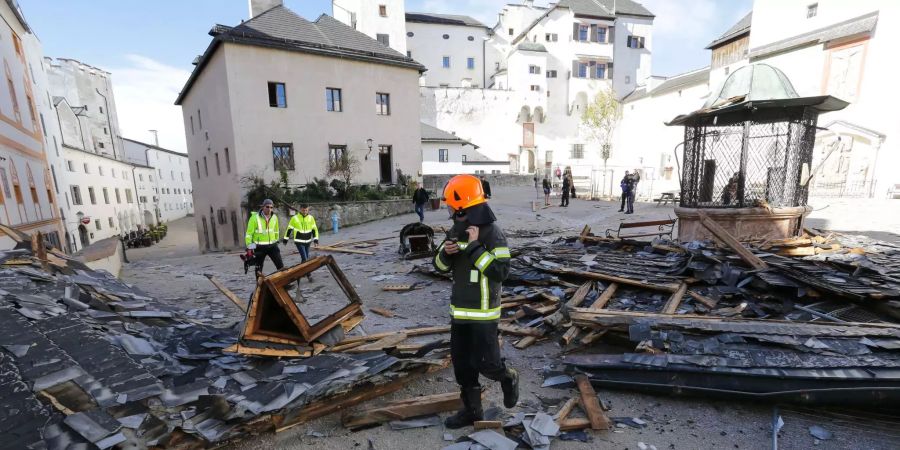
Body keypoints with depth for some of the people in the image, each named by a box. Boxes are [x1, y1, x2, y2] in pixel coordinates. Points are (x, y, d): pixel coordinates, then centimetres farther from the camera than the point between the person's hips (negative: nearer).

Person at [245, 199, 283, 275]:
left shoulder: (274, 217, 2)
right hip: (259, 247, -3)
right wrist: (249, 247, -9)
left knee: (280, 266, -1)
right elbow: (249, 233, -9)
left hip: (272, 245, 3)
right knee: (259, 268, 11)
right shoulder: (255, 217, -12)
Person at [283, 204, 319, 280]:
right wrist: (285, 239, 6)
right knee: (304, 258, -11)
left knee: (306, 258, 12)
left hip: (308, 241, 4)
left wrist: (316, 240, 2)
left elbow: (315, 229, 6)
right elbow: (289, 229, 1)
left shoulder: (311, 218, 0)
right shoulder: (295, 218, -9)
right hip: (299, 242, -4)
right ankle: (308, 274, -5)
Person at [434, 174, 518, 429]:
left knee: (484, 362, 1)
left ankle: (509, 379, 34)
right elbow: (441, 266, 9)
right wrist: (445, 252, -14)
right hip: (459, 309, 7)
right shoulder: (456, 230, 3)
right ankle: (471, 410, 34)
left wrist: (475, 247, -27)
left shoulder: (492, 233, -18)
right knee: (461, 362, 14)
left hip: (483, 311, -7)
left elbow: (501, 272, -24)